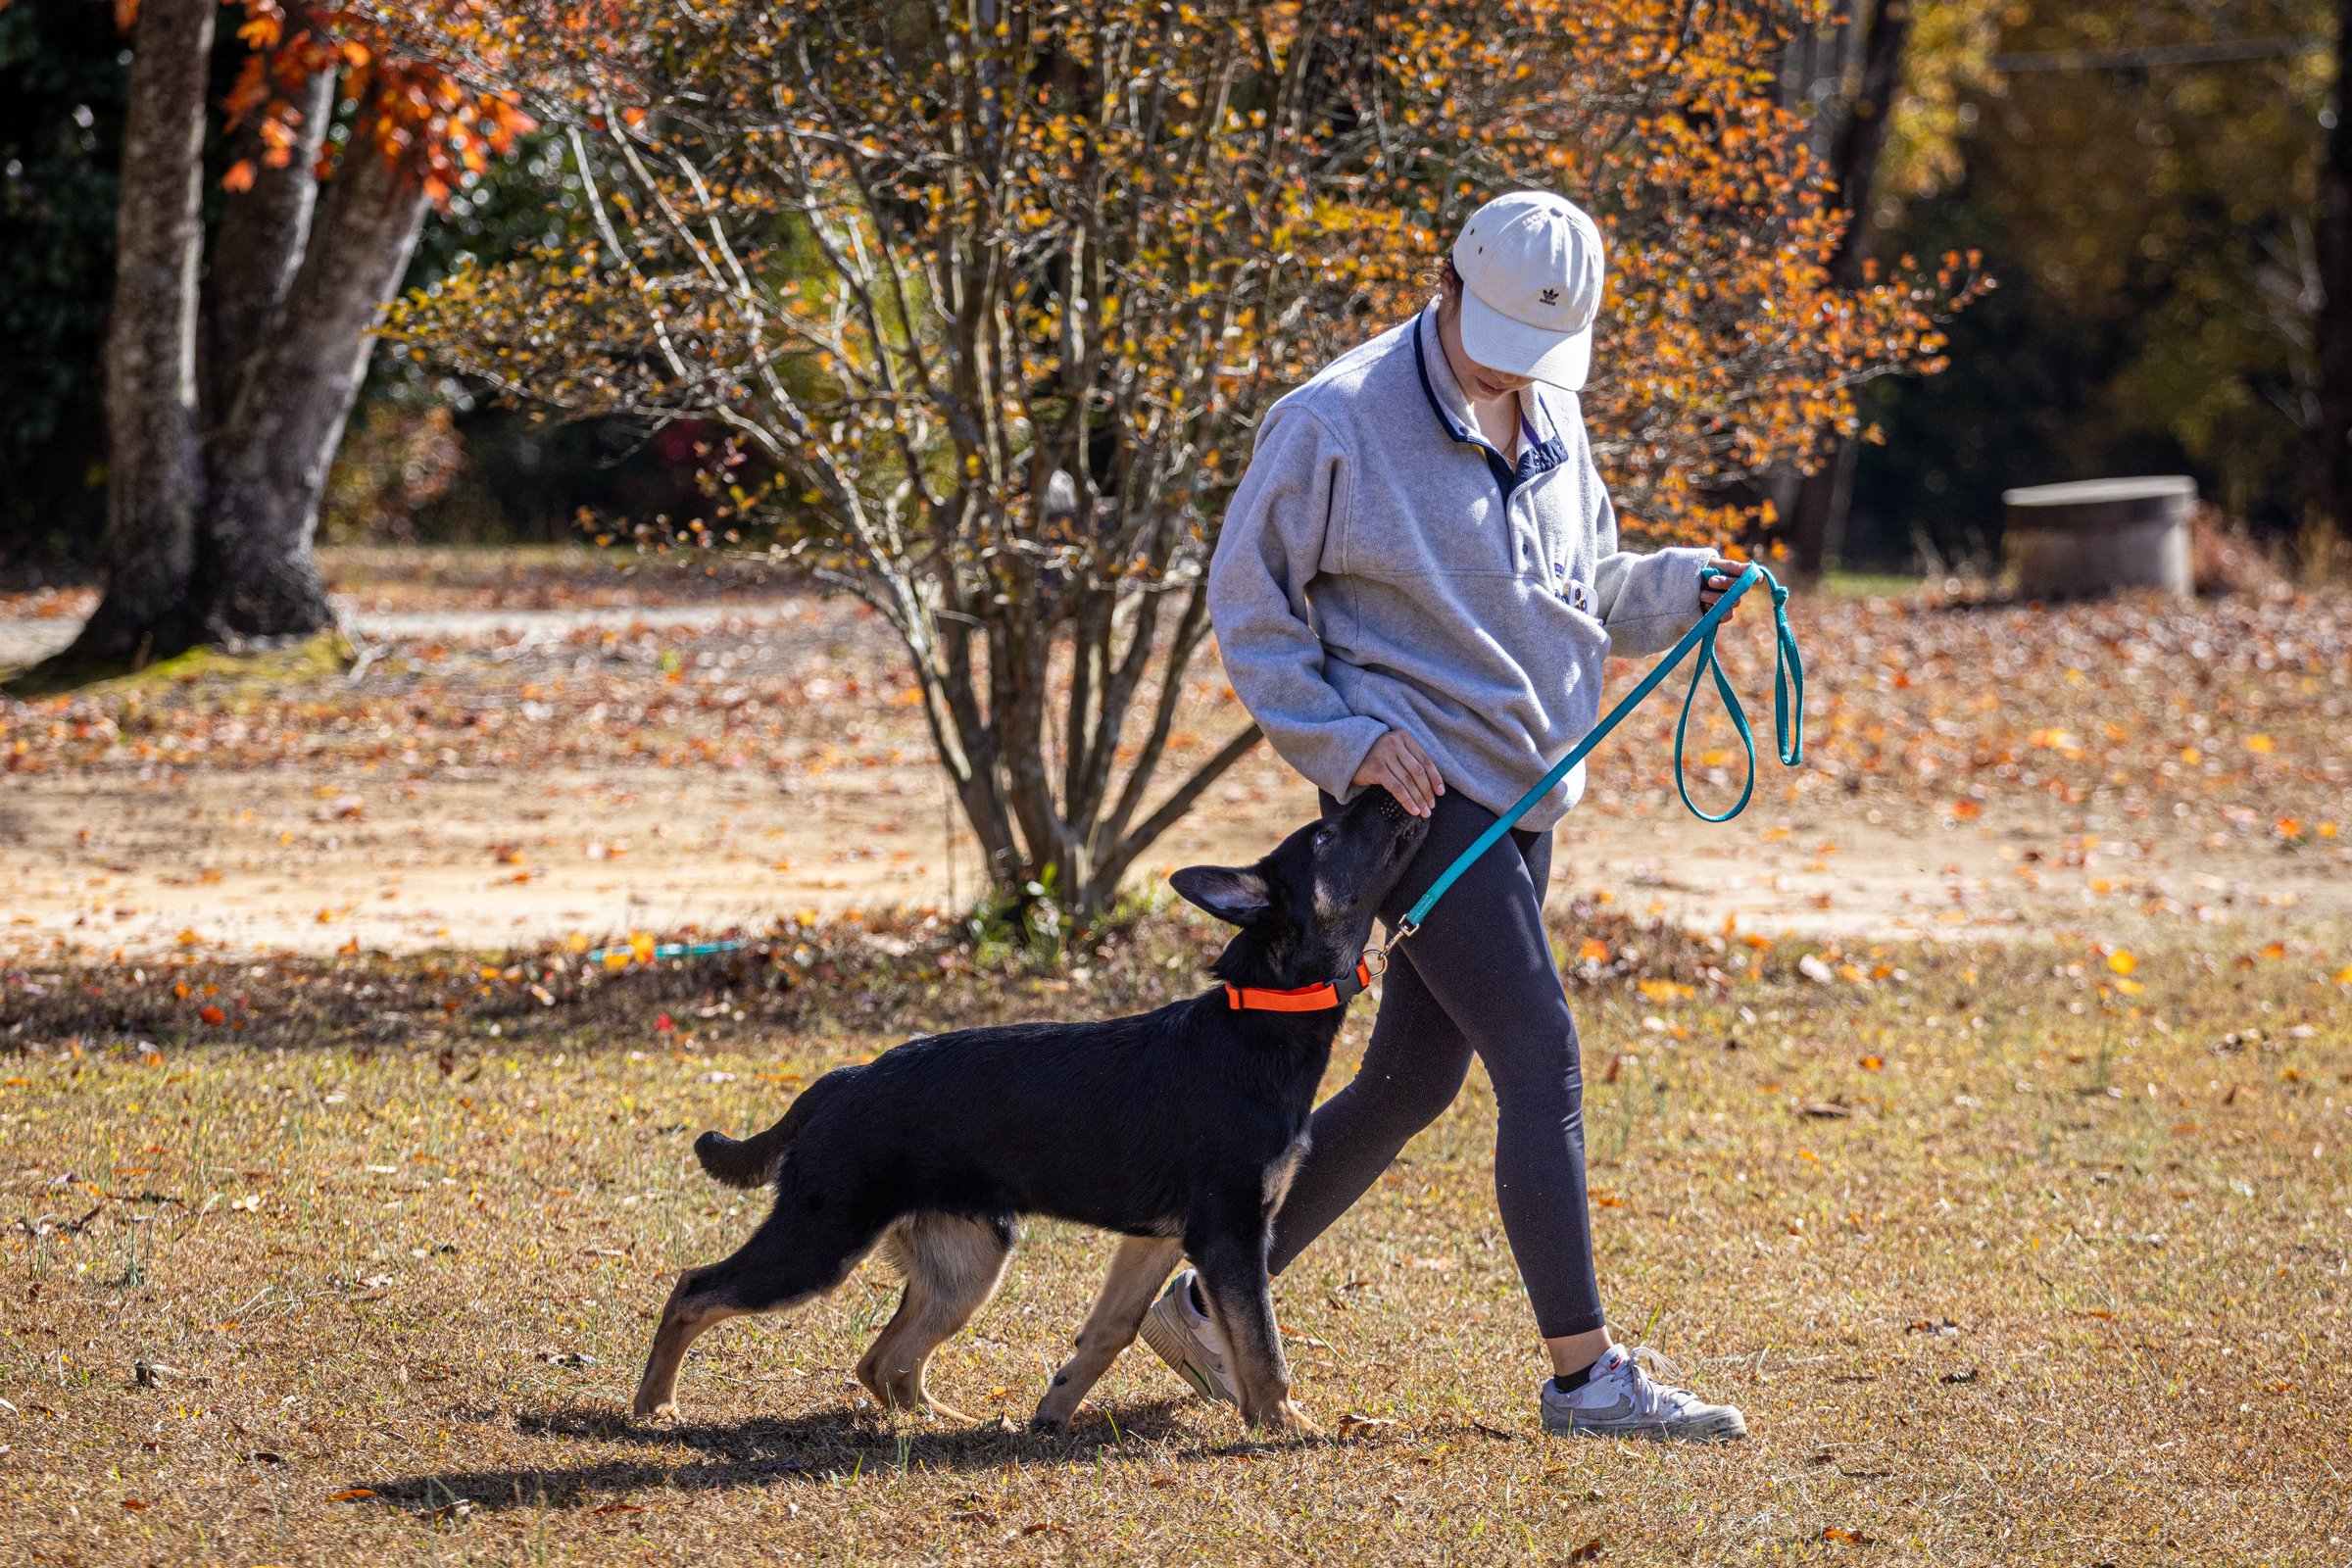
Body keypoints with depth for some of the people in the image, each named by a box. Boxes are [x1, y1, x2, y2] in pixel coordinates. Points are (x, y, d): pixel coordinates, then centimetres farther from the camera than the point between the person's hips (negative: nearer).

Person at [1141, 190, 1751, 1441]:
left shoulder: (1549, 415, 11)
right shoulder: (1339, 421, -12)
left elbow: (1584, 585, 23)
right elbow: (1248, 600, -6)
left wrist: (1682, 587, 3)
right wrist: (1347, 738, -14)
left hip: (1518, 799, 8)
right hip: (1419, 787, -8)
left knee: (1410, 1084, 11)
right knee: (1540, 1061, -12)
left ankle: (1207, 1299, 23)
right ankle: (1582, 1369, -6)